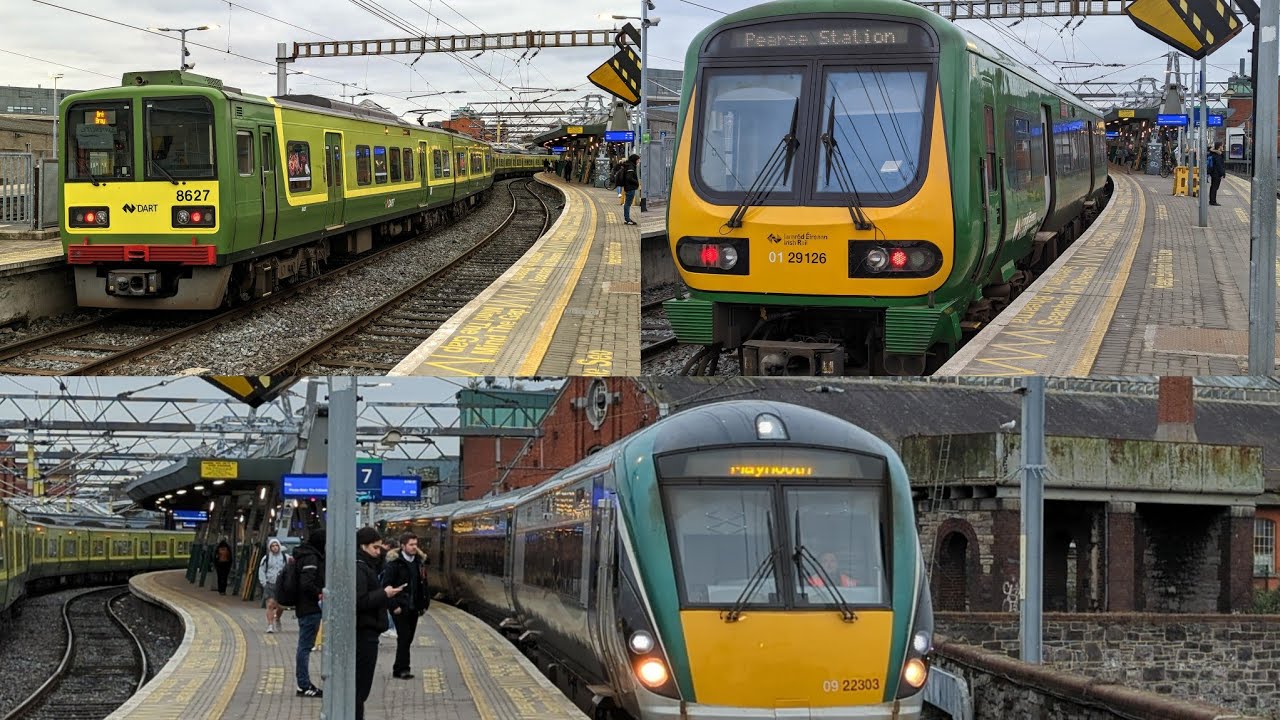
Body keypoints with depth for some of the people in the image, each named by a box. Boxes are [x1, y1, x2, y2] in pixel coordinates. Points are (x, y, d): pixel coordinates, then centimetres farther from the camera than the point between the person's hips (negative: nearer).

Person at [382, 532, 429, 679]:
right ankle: (402, 669, -6)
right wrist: (394, 606, -16)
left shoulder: (419, 563, 11)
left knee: (408, 639, 9)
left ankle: (399, 669, 17)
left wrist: (424, 605, 11)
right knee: (404, 637, -10)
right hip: (400, 608, -7)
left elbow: (424, 585, 18)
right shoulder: (395, 563, -10)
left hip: (413, 608, 7)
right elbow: (386, 585, -12)